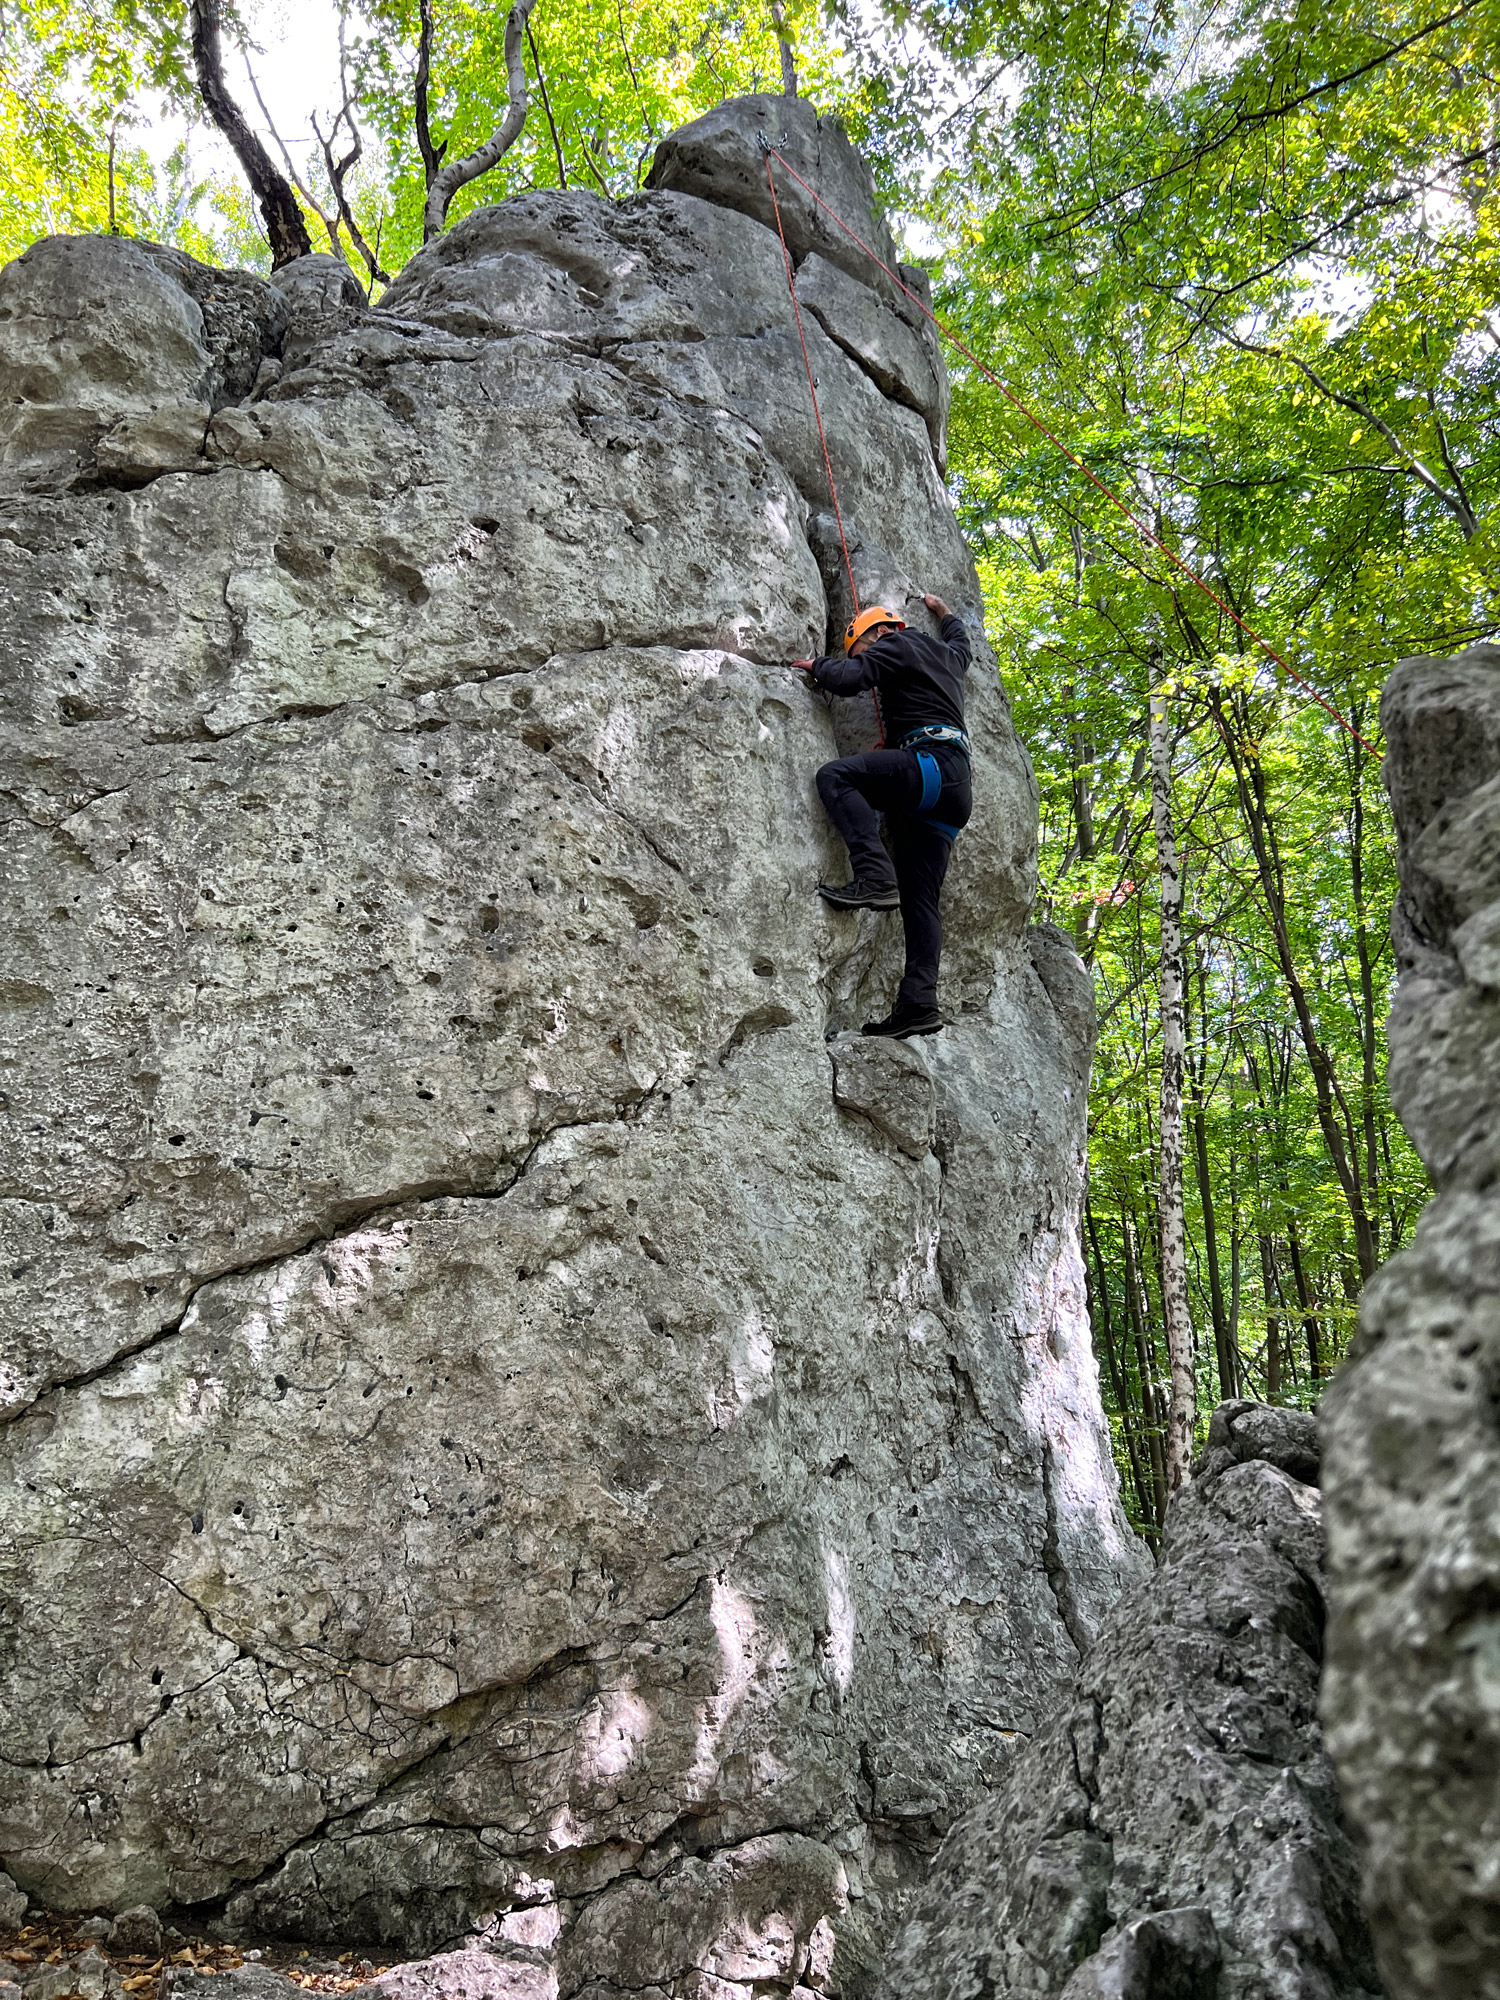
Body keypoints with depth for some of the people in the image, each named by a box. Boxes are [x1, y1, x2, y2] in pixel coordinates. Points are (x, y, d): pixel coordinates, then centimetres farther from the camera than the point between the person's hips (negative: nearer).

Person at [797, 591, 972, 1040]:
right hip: (955, 787, 9)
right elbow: (960, 642, 57)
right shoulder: (945, 656, 32)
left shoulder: (896, 645, 7)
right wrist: (943, 612, 73)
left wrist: (817, 665, 12)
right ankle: (919, 1002, -10)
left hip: (932, 761, -9)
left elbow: (848, 679, -8)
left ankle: (876, 877, -34)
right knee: (920, 899, 0)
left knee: (835, 776, -19)